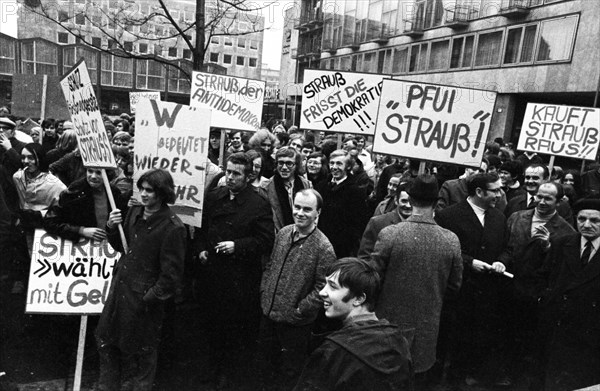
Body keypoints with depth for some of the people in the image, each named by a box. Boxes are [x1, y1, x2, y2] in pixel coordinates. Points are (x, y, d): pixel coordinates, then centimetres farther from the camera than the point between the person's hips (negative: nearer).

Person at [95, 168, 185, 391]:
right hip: (120, 287, 7)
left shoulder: (172, 228, -22)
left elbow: (171, 274, -19)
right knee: (105, 339, 21)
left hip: (144, 297, -7)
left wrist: (149, 298, -15)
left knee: (142, 350, 13)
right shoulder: (134, 213, 0)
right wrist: (112, 228, -5)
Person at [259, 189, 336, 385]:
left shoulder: (323, 247, -21)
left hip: (295, 322, -6)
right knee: (267, 358, 27)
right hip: (268, 312, 6)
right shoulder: (283, 233, -2)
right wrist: (264, 292, 5)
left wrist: (299, 310, -17)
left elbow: (322, 288, -19)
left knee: (290, 370, 16)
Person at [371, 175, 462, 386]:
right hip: (427, 329, 2)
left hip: (391, 323, -2)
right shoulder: (451, 240, -12)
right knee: (419, 377, 21)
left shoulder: (389, 234, -20)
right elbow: (454, 286, 1)